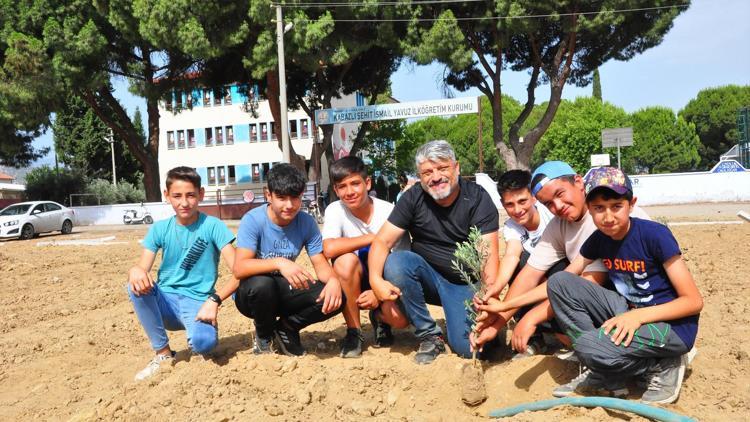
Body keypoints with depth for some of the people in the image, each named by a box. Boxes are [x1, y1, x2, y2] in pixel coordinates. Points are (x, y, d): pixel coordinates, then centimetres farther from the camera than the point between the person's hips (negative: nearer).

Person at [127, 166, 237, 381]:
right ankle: (163, 353, -9)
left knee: (203, 342, -35)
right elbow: (142, 268, -6)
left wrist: (214, 300, -26)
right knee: (137, 286, -28)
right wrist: (135, 271, -30)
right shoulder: (160, 229, 2)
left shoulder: (213, 226, -9)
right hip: (165, 301, 4)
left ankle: (199, 333, 5)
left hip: (197, 303, -4)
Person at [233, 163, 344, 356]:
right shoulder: (253, 220, -20)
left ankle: (285, 328, 6)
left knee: (334, 298, -20)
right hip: (253, 293, -3)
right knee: (262, 284, -38)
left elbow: (321, 263, -8)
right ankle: (264, 335, -4)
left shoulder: (306, 222, -8)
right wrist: (279, 263, -46)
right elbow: (239, 268, -30)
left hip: (284, 291, 3)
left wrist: (333, 280, -31)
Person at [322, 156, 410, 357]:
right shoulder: (335, 210, -11)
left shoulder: (389, 212, -14)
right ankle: (354, 332, -12)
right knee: (346, 260, -33)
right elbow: (329, 249, -31)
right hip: (355, 282, 0)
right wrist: (374, 238, -25)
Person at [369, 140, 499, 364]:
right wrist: (376, 279, -31)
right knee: (395, 262, -28)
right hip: (427, 277, 3)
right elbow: (382, 241, -12)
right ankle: (429, 335, -10)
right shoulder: (414, 198, -6)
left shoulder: (477, 198, -12)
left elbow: (489, 255, -20)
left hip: (465, 284, -2)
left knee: (467, 347, -21)